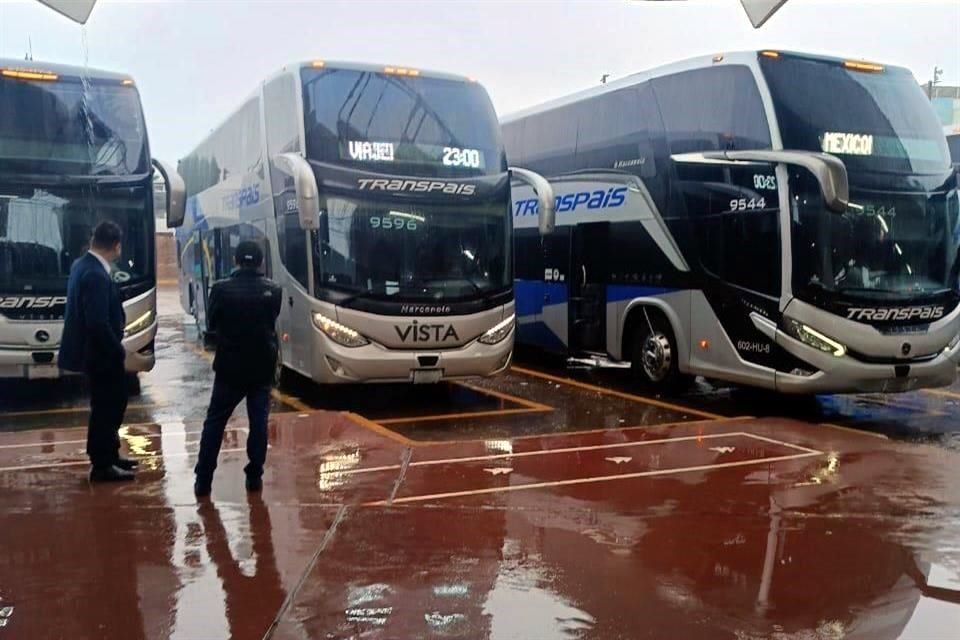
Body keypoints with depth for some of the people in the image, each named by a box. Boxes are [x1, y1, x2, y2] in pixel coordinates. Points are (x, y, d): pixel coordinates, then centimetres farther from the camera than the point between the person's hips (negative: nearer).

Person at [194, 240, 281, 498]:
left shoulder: (221, 289, -10)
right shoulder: (272, 291, -5)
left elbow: (211, 323, 3)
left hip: (229, 366, -1)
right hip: (262, 367, 1)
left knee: (214, 422, 9)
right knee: (258, 422, 9)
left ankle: (203, 479, 9)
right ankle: (254, 476, 12)